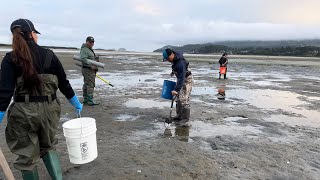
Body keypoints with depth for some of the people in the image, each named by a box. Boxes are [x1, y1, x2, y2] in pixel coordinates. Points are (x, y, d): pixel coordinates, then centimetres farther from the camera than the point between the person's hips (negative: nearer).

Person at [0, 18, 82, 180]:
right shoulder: (49, 55, 1)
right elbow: (63, 83, 5)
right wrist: (76, 103, 16)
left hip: (24, 112, -2)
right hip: (49, 109, 3)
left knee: (27, 155, 16)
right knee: (48, 146, 24)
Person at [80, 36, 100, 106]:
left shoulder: (90, 49, 21)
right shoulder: (84, 49, -12)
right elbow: (83, 59, -25)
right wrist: (91, 66, -26)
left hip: (91, 70, 11)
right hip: (88, 70, -11)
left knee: (86, 84, 14)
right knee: (90, 85, -13)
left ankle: (85, 99, 23)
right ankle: (90, 101, -12)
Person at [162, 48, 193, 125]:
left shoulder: (180, 63, -33)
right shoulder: (174, 59, -5)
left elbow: (181, 78, -37)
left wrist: (176, 89, -41)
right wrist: (174, 71, 13)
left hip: (187, 80, -9)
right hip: (181, 79, 9)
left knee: (184, 99, -11)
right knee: (178, 98, 10)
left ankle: (185, 118, 0)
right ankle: (179, 115, 20)